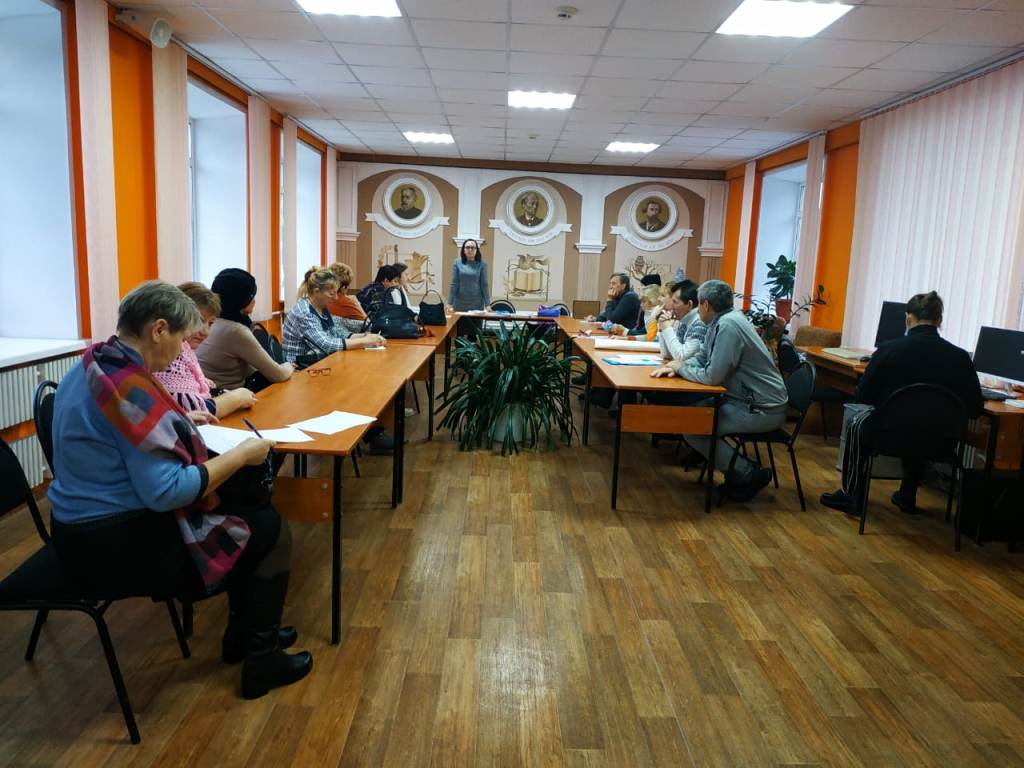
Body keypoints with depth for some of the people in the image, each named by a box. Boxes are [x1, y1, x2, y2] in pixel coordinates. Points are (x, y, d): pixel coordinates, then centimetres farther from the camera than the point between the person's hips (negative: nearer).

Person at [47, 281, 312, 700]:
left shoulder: (91, 367, 5)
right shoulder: (131, 387, -26)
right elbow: (166, 492, -29)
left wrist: (181, 424, 16)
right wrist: (242, 454, -20)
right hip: (115, 546, -10)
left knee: (245, 509, 19)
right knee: (270, 528, 1)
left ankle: (243, 634, 31)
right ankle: (262, 661, 15)